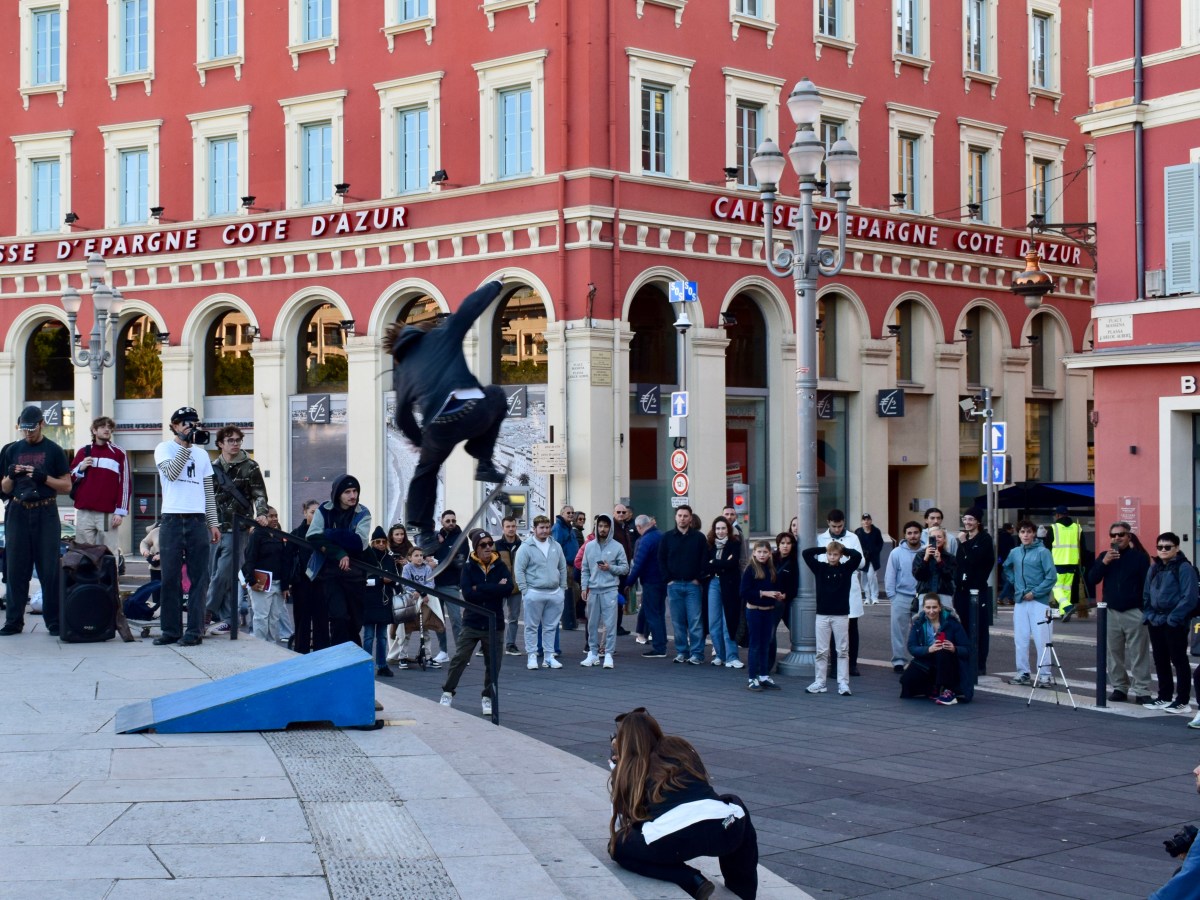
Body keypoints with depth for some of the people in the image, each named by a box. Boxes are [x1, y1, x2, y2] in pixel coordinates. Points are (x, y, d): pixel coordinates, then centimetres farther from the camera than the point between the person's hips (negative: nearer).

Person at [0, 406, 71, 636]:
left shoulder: (54, 451, 5)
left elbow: (66, 486, 2)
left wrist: (44, 478, -13)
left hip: (46, 513, -3)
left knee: (50, 569, -3)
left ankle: (54, 621, 0)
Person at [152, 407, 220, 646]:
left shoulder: (202, 454, 18)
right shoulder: (164, 448, 7)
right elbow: (171, 472, -13)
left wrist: (213, 523, 9)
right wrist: (185, 445, -12)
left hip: (198, 521, 3)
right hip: (172, 519, -3)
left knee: (198, 578, -1)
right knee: (171, 577, -2)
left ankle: (194, 630, 1)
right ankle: (170, 629, 5)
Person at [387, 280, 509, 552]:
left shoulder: (401, 370, 26)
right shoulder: (441, 335, 18)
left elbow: (403, 418, 29)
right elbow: (472, 305, 15)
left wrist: (420, 441, 46)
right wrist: (497, 284, 33)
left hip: (438, 427, 3)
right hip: (475, 410, -2)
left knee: (426, 469, 32)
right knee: (495, 395, 32)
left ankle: (419, 530, 31)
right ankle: (483, 464, 25)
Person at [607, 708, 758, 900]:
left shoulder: (626, 769, 21)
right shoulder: (681, 748, 28)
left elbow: (620, 825, 26)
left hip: (669, 842, -4)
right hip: (723, 829, 4)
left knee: (618, 847, 27)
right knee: (735, 806, 39)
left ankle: (691, 882, 7)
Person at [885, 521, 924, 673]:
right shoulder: (896, 553, 0)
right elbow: (889, 577, 3)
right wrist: (892, 597, -2)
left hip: (922, 598, 0)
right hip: (901, 598, 0)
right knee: (899, 631, 1)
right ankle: (898, 661, 7)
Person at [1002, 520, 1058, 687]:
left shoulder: (1042, 552, -6)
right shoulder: (1015, 552, 10)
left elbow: (1051, 577, -11)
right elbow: (1007, 569, 28)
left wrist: (1034, 592, -13)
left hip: (1039, 601, -5)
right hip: (1020, 601, 5)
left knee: (1041, 639, -5)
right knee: (1020, 639, 8)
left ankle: (1044, 675, 0)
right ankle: (1023, 673, 17)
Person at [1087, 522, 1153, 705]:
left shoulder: (1139, 557, 0)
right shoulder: (1104, 556, 11)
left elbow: (1147, 584, -2)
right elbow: (1092, 579, 2)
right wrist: (1104, 562, -12)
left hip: (1134, 612, -4)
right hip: (1111, 612, 4)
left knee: (1138, 654, -5)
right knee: (1114, 653, 7)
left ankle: (1142, 691, -5)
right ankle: (1119, 688, 16)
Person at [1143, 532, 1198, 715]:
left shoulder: (1184, 568, -9)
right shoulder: (1154, 568, 14)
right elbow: (1146, 594, 18)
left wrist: (1173, 618, -17)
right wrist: (1149, 615, 5)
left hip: (1175, 623, -7)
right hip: (1156, 623, 7)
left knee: (1179, 661, -2)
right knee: (1160, 661, 13)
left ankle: (1183, 701, 2)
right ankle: (1164, 697, 24)